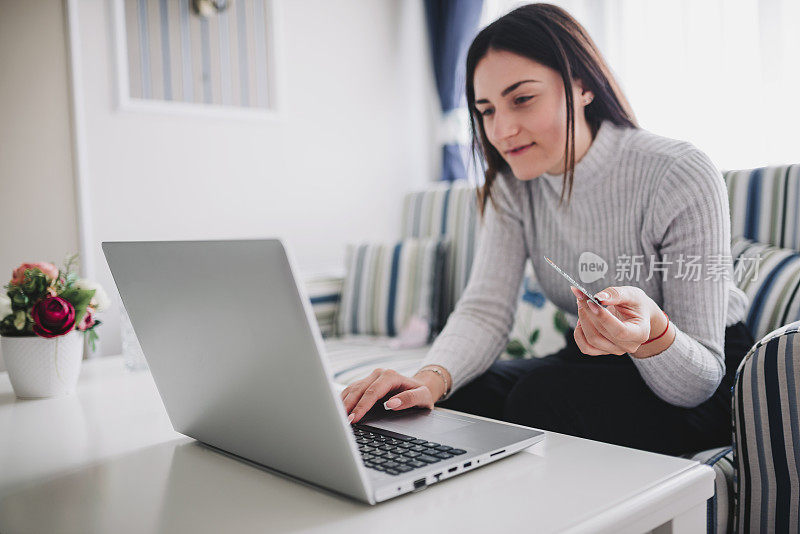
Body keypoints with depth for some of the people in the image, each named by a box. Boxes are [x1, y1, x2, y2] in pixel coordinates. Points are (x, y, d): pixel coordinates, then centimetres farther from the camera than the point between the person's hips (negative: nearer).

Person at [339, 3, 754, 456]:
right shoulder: (512, 186, -6)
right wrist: (431, 378, -35)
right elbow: (486, 311, -15)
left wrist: (653, 333, -45)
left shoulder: (684, 177, -23)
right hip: (593, 362, 4)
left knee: (540, 397, -30)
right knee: (458, 399, -20)